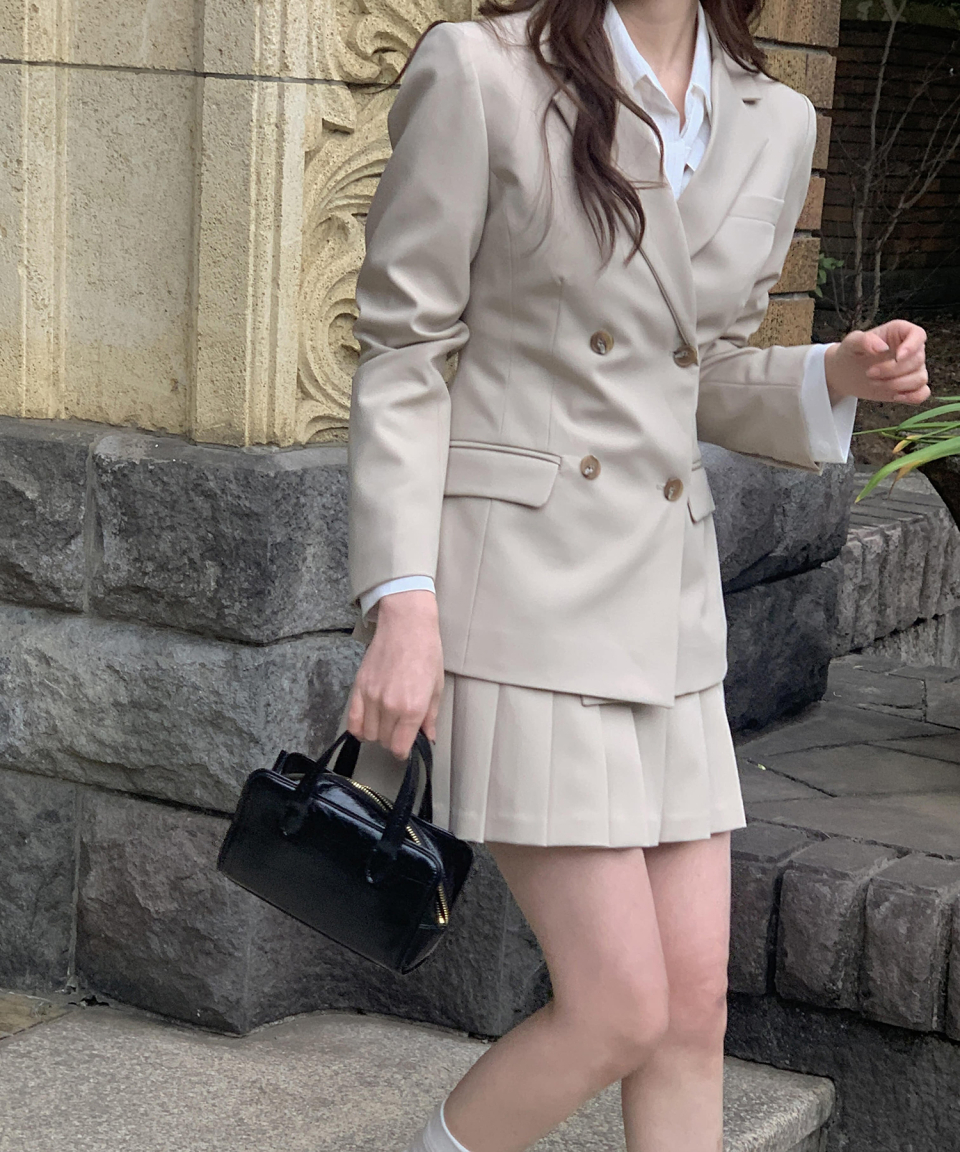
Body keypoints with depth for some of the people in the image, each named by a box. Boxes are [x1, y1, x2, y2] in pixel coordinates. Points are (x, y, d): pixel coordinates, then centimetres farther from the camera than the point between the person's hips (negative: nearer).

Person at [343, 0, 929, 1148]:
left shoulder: (775, 125, 9)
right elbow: (403, 349, -8)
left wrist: (838, 374, -1)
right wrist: (401, 600, -16)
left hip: (665, 594, 6)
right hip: (513, 577, -6)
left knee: (695, 1009, 6)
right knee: (622, 1005, -8)